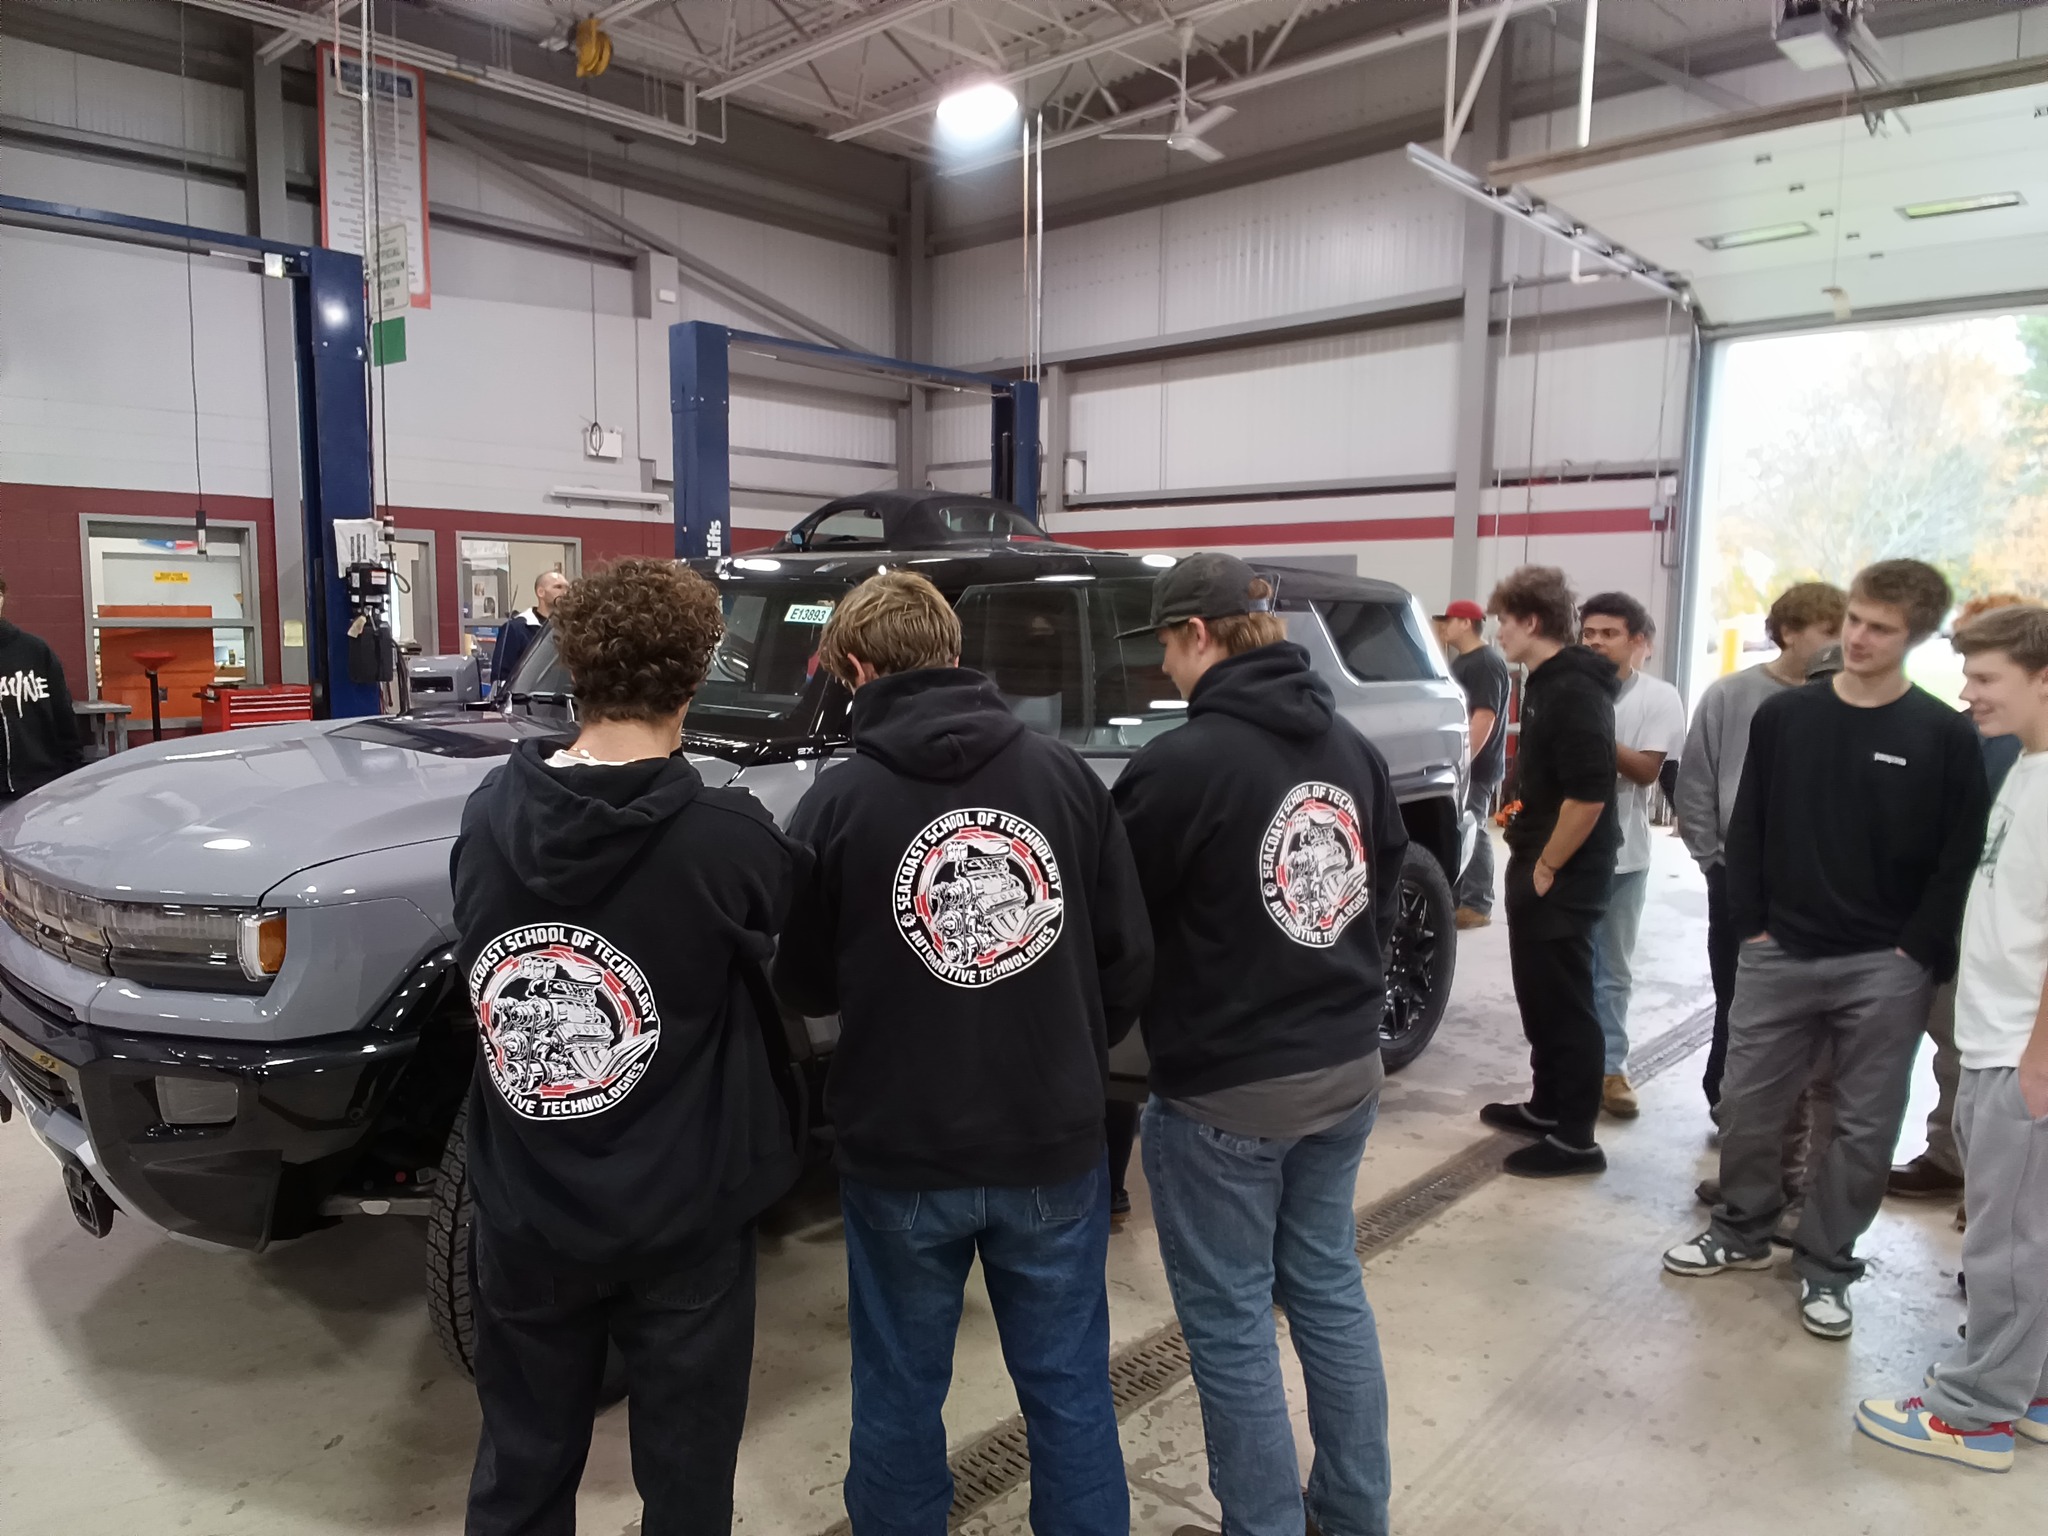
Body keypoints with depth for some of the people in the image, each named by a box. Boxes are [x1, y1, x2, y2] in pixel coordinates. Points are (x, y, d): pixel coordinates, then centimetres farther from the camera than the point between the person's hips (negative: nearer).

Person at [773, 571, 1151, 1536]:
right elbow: (1129, 958, -2)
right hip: (1055, 1145, 2)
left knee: (899, 1393, 19)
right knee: (1069, 1388, 17)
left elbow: (800, 984, -1)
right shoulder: (1065, 775, -6)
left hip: (900, 1153, -1)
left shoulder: (839, 803, -11)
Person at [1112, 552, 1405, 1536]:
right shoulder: (1355, 750, 3)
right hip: (1347, 1069, 8)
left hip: (1225, 1090, -7)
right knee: (1330, 1292, 21)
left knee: (1230, 1325, 8)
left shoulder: (1179, 764, -20)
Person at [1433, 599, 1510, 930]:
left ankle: (1477, 906, -5)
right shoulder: (1462, 660, 18)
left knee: (1473, 832, -8)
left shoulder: (1486, 663, -14)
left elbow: (1485, 717, -22)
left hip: (1476, 766, -10)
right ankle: (1458, 898, 19)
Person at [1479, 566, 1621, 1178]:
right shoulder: (1545, 682, 12)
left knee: (1566, 1003, -1)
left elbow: (1589, 795, -27)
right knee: (1537, 995, 19)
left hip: (1563, 879, -10)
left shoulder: (1575, 691, -20)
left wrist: (1546, 868, -18)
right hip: (1536, 867, 10)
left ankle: (1575, 1139, 10)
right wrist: (1529, 859, 17)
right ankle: (1546, 1108, 33)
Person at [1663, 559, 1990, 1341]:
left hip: (1886, 968, -2)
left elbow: (1959, 860, -4)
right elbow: (1747, 829, 5)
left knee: (1865, 1127, 7)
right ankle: (1742, 1230, 30)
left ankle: (1825, 1266, 24)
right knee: (1747, 1103, 9)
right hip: (1779, 953, 2)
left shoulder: (1945, 737, -4)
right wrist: (1751, 924, -1)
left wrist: (1918, 954, -9)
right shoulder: (1784, 715, 3)